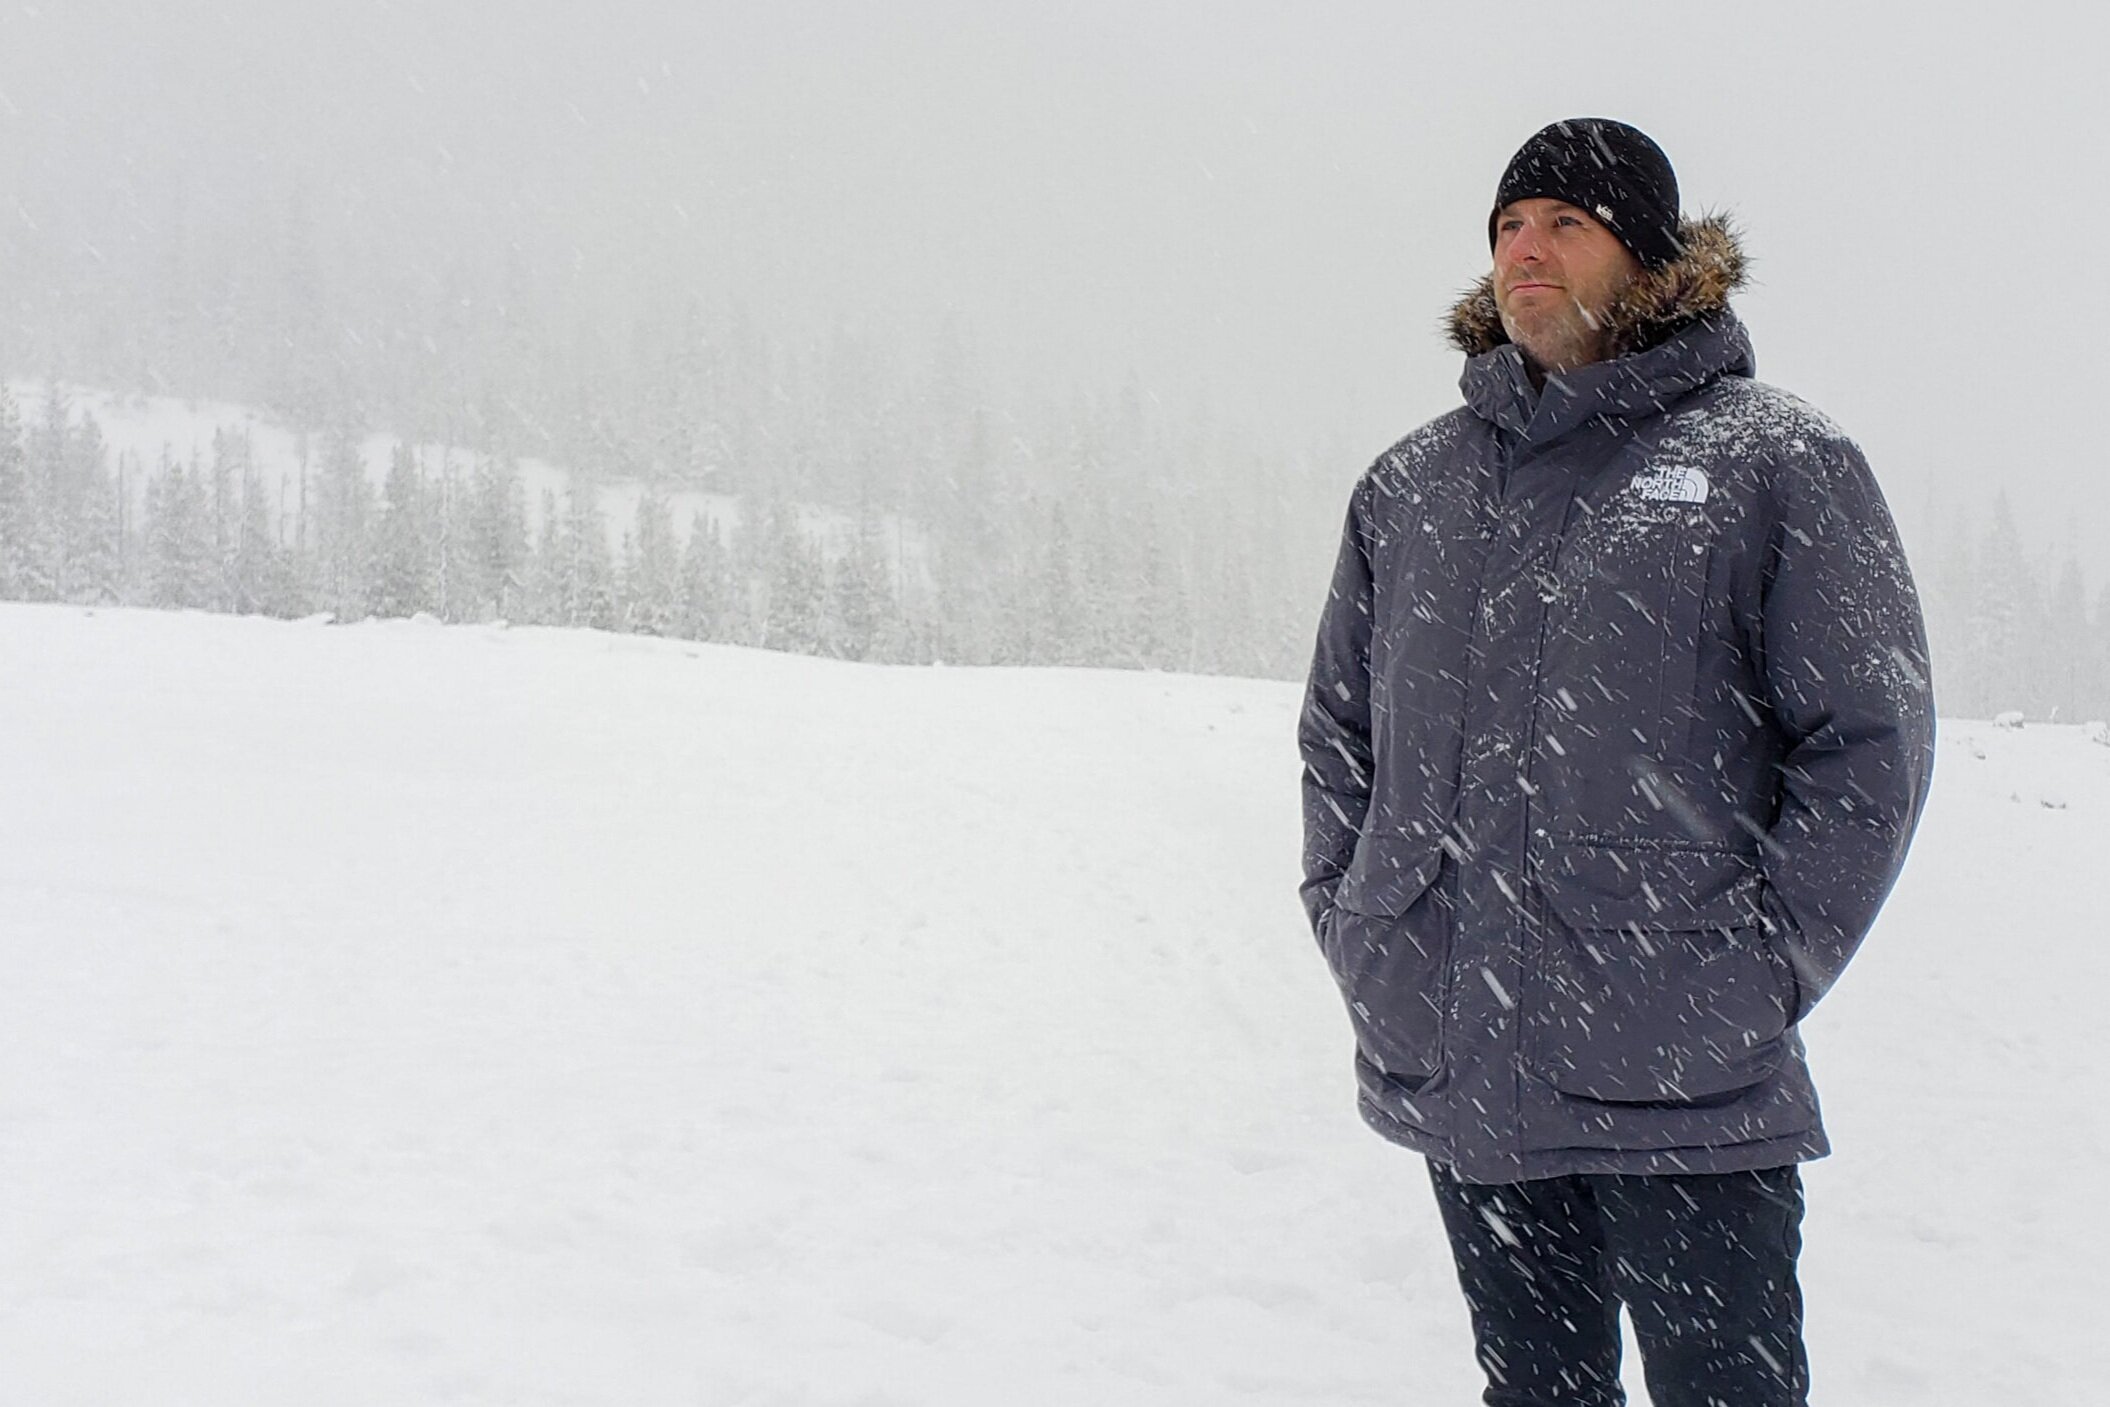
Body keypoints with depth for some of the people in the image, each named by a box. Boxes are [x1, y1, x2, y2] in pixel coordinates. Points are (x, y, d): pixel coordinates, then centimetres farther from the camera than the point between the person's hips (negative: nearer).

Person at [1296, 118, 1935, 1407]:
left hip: (1686, 1093, -4)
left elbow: (1871, 738, -3)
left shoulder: (1777, 461, 0)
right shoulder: (1407, 488, 13)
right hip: (1453, 1067, 4)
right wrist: (1348, 921, 9)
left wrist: (1760, 974, -9)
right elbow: (1337, 722, 21)